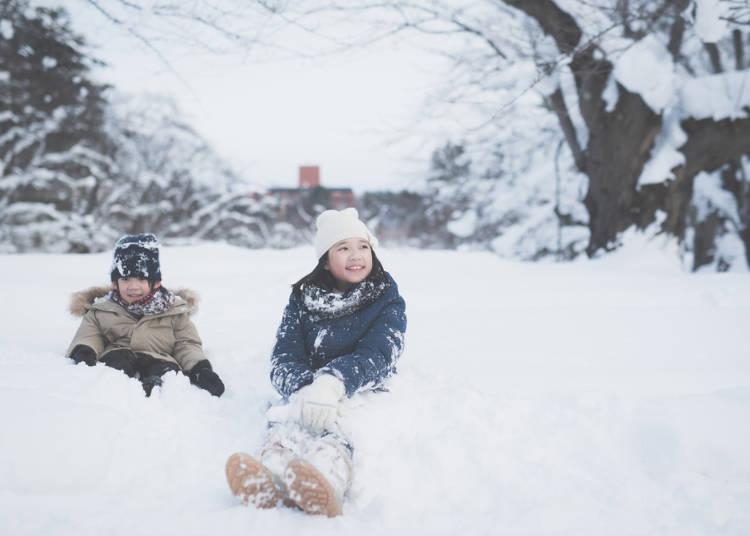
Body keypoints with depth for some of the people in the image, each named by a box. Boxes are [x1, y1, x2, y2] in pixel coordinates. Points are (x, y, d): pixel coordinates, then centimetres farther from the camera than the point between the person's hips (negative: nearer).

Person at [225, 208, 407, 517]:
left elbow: (376, 357, -13)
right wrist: (305, 390, -29)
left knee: (335, 428, -37)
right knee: (287, 420, -34)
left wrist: (332, 383, -35)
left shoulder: (387, 300, 4)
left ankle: (325, 487, -73)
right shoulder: (303, 299, 9)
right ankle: (269, 485, -70)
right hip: (307, 395, 2)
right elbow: (282, 362, -3)